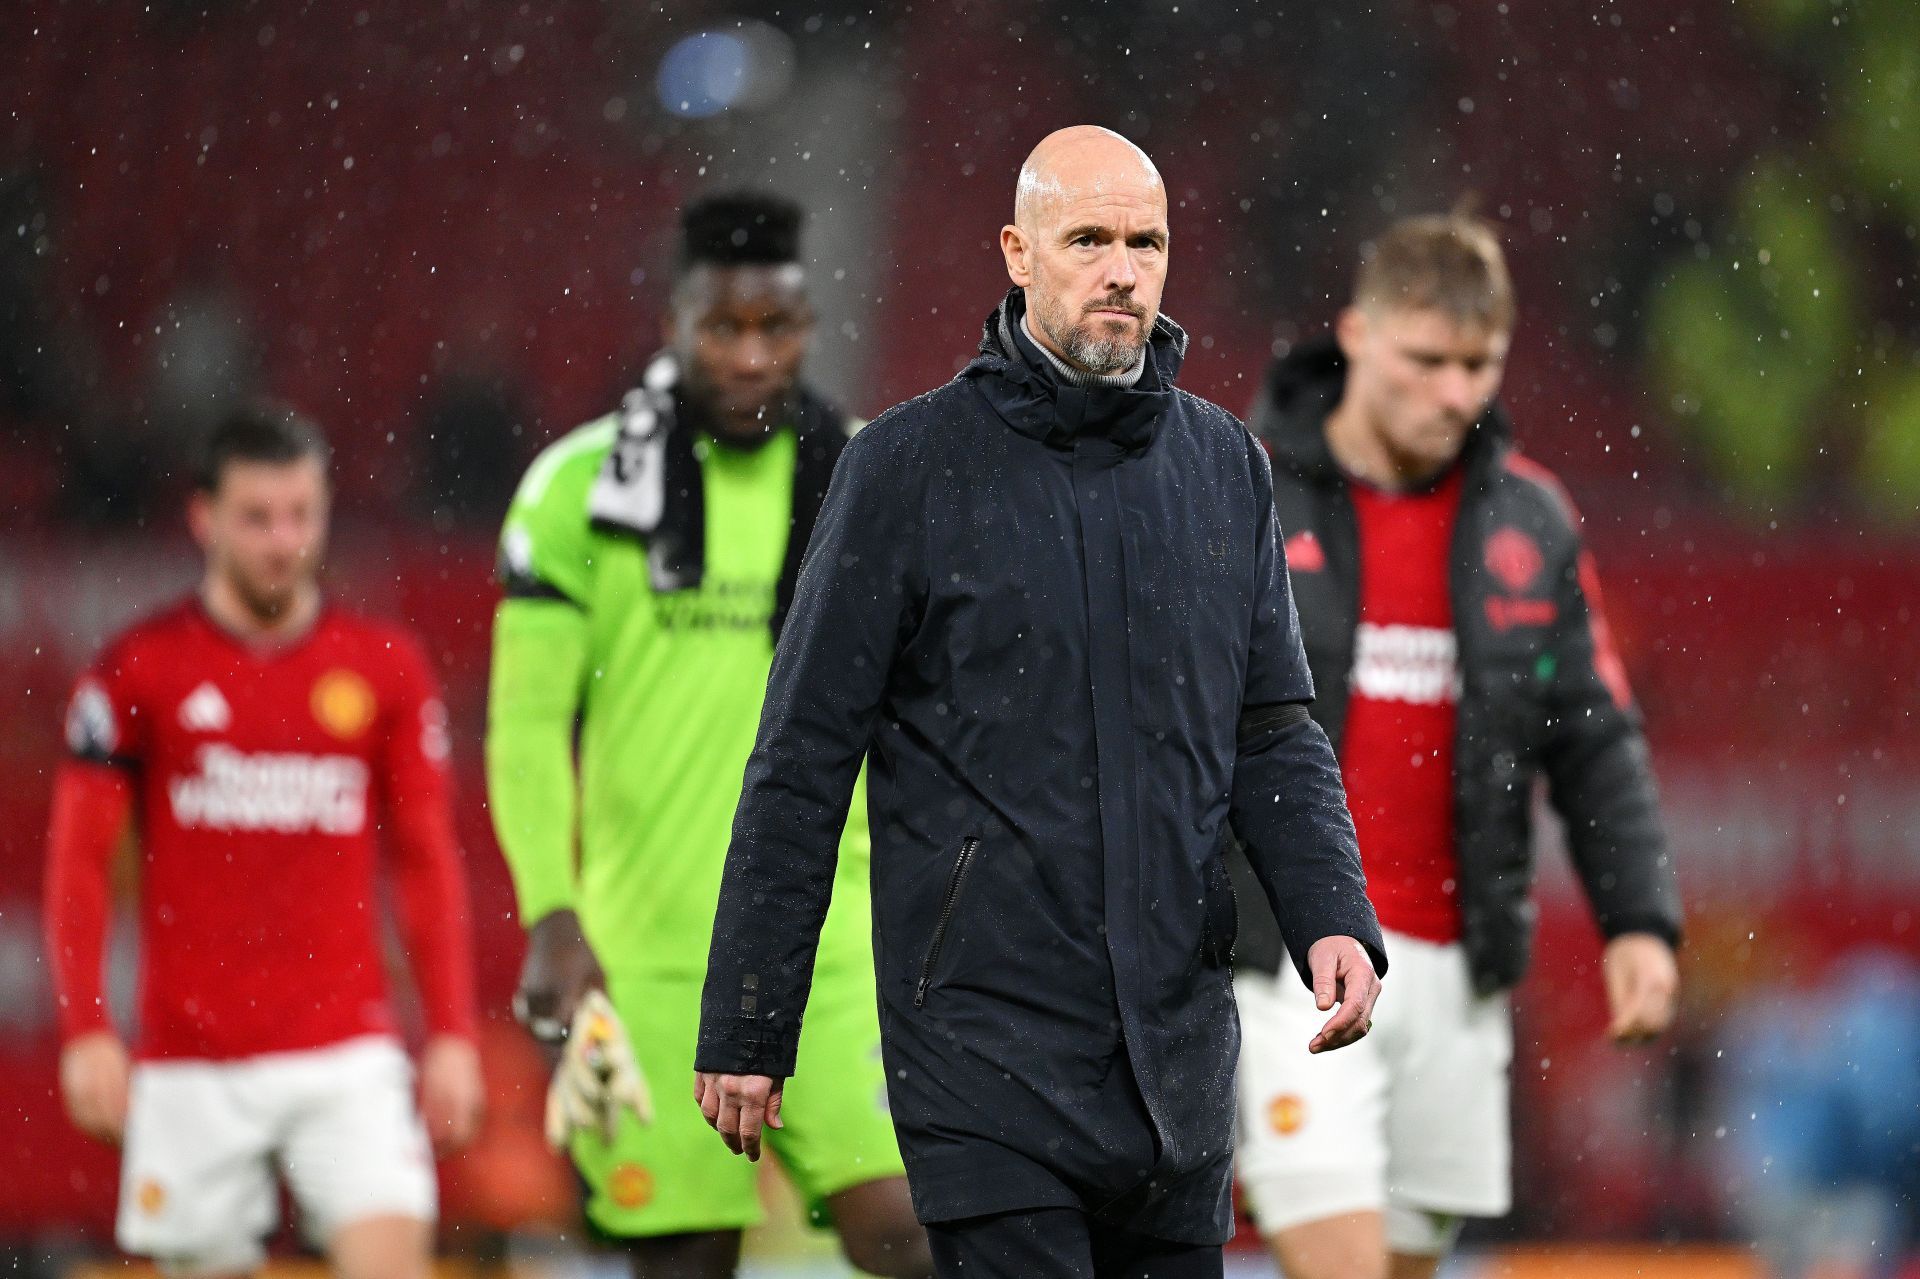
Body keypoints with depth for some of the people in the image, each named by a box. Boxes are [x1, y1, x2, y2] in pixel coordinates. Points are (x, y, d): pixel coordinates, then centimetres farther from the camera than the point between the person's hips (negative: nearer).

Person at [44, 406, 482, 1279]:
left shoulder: (386, 668, 7)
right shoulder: (139, 670, 1)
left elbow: (428, 862, 11)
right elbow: (78, 862, 3)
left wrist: (453, 1034, 6)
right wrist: (86, 1031, -5)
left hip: (348, 1051, 0)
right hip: (192, 1066, 0)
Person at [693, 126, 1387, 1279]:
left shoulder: (1225, 466, 9)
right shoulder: (911, 466, -4)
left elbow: (1275, 732, 13)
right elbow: (804, 763, -3)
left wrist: (1335, 922, -6)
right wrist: (745, 1029, -4)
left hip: (1179, 1042, 5)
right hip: (988, 1042, -5)